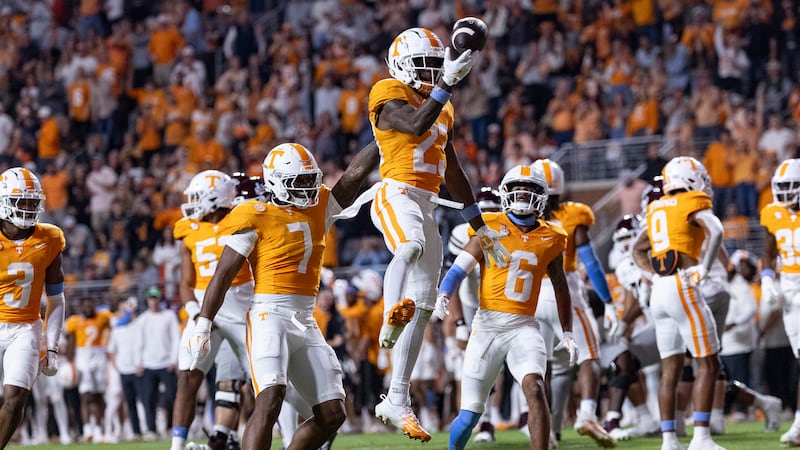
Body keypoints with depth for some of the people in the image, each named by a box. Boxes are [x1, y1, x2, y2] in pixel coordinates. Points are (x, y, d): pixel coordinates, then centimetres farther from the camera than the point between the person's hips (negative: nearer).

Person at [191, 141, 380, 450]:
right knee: (270, 402, -25)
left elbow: (356, 171, 11)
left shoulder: (320, 209, 12)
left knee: (332, 415, 2)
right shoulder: (257, 219, -5)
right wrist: (203, 326, -8)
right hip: (270, 317, -7)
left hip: (306, 321, 7)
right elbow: (223, 275, -5)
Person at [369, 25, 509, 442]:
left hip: (426, 207, 8)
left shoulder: (441, 109, 22)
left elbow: (453, 174, 26)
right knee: (410, 248, -41)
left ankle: (396, 401, 6)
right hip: (397, 194, -8)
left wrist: (480, 227, 26)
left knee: (423, 307, 3)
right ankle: (391, 320, -66)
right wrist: (447, 84, -27)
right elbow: (417, 125, -24)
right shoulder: (390, 95, -2)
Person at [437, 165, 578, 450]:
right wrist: (442, 298, -20)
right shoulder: (490, 228, 1)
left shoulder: (550, 239, 9)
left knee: (534, 389, -24)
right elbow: (459, 270, -2)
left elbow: (560, 289, 21)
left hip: (524, 327, 1)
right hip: (488, 324, -1)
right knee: (470, 413, 1)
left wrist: (567, 333, 22)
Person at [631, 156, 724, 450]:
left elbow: (638, 250, 27)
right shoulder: (693, 204, -3)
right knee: (708, 364, -2)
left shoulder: (658, 209, 19)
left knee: (670, 368, 10)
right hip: (683, 289, -7)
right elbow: (715, 230, -23)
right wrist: (704, 268, -15)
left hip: (659, 292, 7)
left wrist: (654, 275, 15)